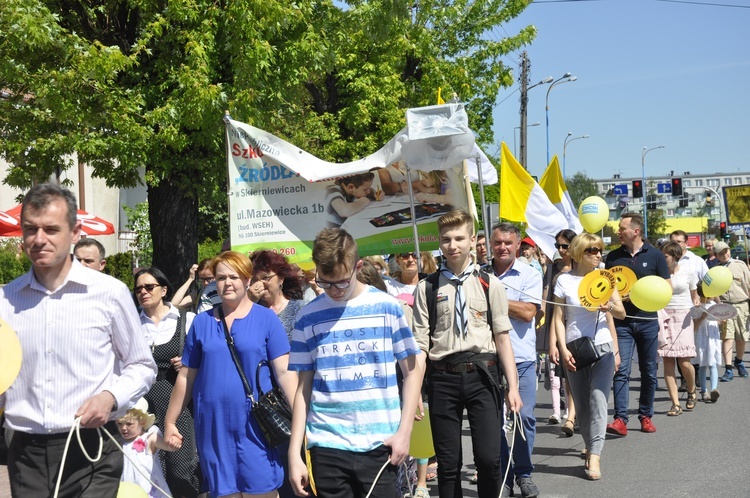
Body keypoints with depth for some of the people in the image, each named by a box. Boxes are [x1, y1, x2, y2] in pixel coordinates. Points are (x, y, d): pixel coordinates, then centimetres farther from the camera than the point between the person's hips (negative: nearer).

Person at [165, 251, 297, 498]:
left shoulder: (266, 318, -1)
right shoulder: (202, 321, 7)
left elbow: (284, 372, -5)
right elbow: (186, 376, 12)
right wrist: (170, 421, 12)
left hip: (255, 425, -2)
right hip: (214, 426, 3)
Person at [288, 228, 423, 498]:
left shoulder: (387, 307, 0)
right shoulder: (308, 317, 3)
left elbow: (412, 371, 6)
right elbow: (304, 387, 7)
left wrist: (404, 432, -3)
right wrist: (294, 452, 2)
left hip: (379, 444, -1)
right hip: (327, 446, 1)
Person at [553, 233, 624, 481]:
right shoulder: (564, 280, 0)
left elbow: (621, 313, 7)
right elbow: (559, 318, 1)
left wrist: (610, 307, -16)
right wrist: (563, 349, -8)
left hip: (603, 348, 0)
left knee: (598, 401, -11)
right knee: (582, 404, 6)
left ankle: (594, 457, -13)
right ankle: (590, 446, 23)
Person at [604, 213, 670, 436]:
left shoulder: (655, 255, 1)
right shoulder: (613, 257, 6)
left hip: (647, 320, 0)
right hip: (622, 322, 0)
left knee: (648, 372, 8)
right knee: (621, 370, -10)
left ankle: (646, 416, 21)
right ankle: (620, 419, -13)